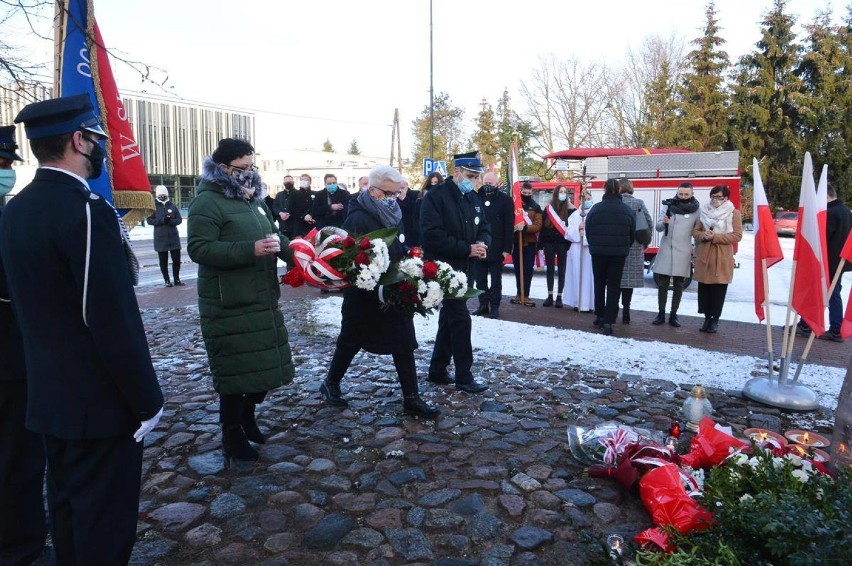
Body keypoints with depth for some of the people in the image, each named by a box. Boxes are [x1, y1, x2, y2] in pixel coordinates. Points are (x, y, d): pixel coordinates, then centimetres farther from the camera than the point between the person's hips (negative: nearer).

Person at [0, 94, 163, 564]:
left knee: (67, 508, 23)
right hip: (99, 401, -9)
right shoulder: (87, 211, -22)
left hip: (49, 395, 9)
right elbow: (114, 321, -23)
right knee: (104, 523, 7)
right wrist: (147, 401, -14)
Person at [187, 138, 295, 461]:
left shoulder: (253, 199, 16)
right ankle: (232, 435, 19)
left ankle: (247, 414, 38)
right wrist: (251, 251, -28)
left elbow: (273, 237, 23)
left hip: (263, 300, 8)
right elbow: (199, 249, -21)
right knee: (235, 369, 1)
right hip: (229, 306, -8)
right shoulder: (208, 202, -11)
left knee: (268, 362, 15)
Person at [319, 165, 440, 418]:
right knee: (351, 341, 11)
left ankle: (411, 398, 16)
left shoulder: (393, 214, 6)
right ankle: (330, 384, 34)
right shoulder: (358, 219, -19)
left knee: (404, 345, 7)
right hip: (364, 296, -7)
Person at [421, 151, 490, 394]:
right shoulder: (435, 197, -13)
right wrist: (466, 249, -21)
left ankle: (437, 370, 25)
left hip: (463, 267, 8)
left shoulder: (474, 198, 11)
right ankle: (464, 376, 3)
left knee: (449, 318, 14)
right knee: (461, 319, -8)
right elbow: (432, 235, -22)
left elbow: (484, 226, 18)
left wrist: (482, 243, -6)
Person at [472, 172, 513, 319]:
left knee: (496, 280, 7)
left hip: (496, 248, -3)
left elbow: (509, 226, -6)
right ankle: (483, 305, 20)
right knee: (480, 279, 10)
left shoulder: (505, 199, -2)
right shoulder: (477, 198, 6)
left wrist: (507, 248, -12)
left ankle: (495, 306, 15)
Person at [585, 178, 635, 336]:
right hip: (619, 253, 0)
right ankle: (608, 321, -3)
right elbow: (633, 234, 5)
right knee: (614, 286, 3)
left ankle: (599, 315, 24)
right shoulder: (627, 210, -2)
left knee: (599, 283, 15)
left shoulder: (596, 208, -7)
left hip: (598, 252, 0)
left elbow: (588, 230, -1)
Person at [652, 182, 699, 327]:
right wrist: (664, 222, -25)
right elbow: (658, 227, -3)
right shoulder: (669, 206, 2)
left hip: (682, 253, -1)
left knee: (678, 286, 7)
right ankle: (661, 314, 14)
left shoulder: (696, 210, -1)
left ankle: (673, 315, 16)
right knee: (663, 284, 5)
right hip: (665, 251, 1)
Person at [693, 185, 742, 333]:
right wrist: (703, 236, -11)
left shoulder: (734, 213, -1)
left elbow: (737, 235, -8)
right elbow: (695, 231, 12)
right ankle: (707, 317, 18)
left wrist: (715, 237, -16)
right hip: (704, 256, 3)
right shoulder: (704, 211, 10)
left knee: (718, 290, 2)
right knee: (704, 288, 5)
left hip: (722, 258, -3)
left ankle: (715, 320, 14)